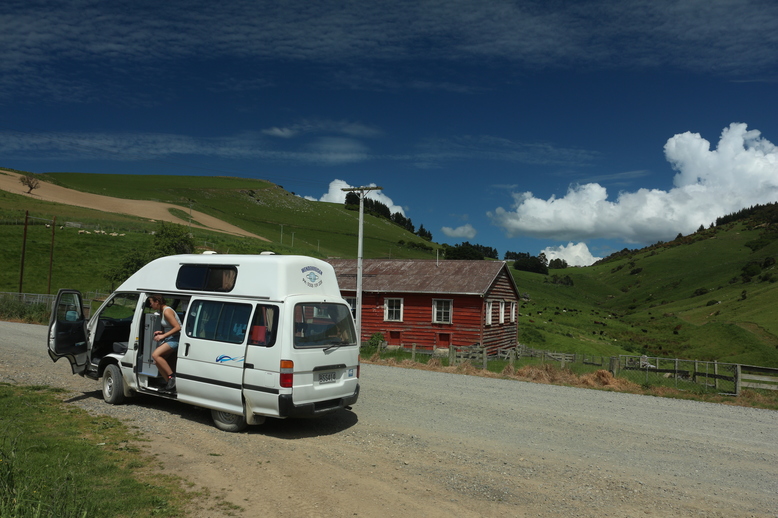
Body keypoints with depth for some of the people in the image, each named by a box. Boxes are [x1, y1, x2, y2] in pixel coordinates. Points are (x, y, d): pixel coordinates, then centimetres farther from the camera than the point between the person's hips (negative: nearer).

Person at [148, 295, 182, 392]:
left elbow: (177, 327, -23)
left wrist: (163, 336, -21)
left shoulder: (167, 311, -15)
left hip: (176, 339, -11)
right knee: (158, 361, 5)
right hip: (170, 340, 11)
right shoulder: (161, 311, 17)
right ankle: (171, 384, 9)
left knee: (155, 355, -24)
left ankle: (172, 376, -19)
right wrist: (161, 332, 10)